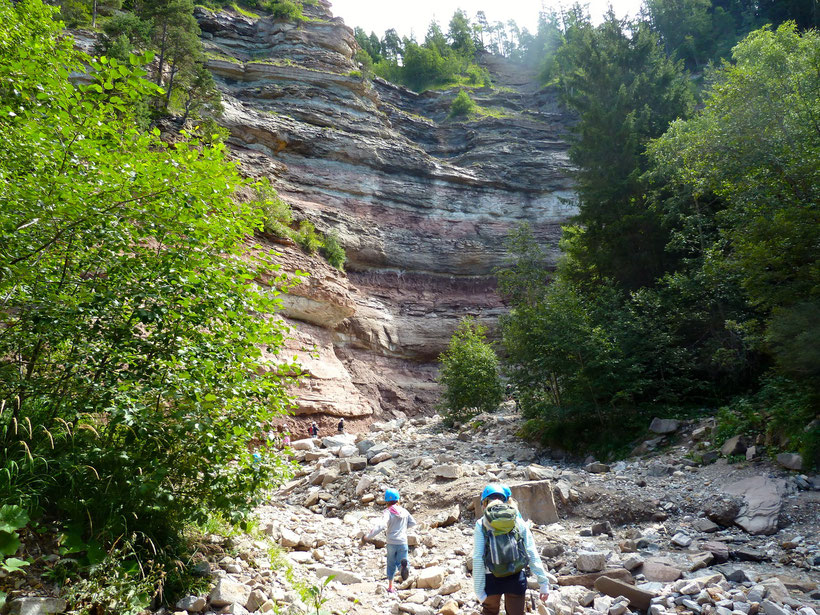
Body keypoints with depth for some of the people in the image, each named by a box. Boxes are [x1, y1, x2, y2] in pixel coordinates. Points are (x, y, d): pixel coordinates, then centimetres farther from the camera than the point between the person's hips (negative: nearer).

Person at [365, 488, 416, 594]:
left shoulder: (388, 512, -11)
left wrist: (370, 536, -22)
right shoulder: (404, 511, 3)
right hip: (403, 542, 2)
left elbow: (381, 525, -25)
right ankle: (403, 565, -28)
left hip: (391, 543, -1)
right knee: (401, 561, 8)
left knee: (391, 565, 17)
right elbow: (413, 522, 10)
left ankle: (390, 587, 21)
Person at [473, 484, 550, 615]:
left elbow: (477, 560, -6)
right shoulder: (518, 520, 5)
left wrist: (479, 590, -4)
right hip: (517, 577, 1)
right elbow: (532, 554, 1)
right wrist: (543, 582, 5)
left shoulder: (481, 525, 0)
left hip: (492, 579, -1)